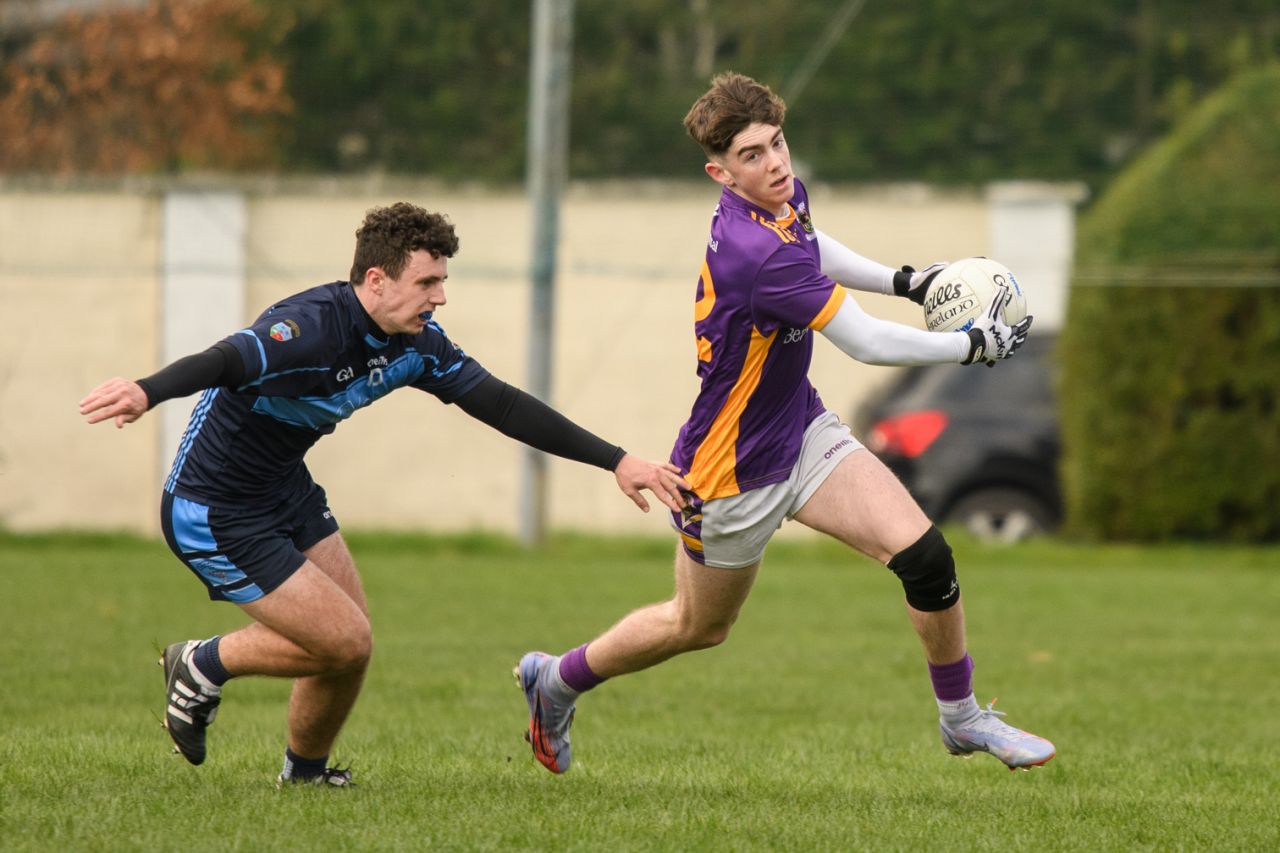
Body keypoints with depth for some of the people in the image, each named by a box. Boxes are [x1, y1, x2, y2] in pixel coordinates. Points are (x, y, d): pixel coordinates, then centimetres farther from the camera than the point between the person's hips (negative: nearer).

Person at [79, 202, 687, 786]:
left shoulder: (415, 343, -4)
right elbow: (227, 361, -48)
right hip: (213, 515, -9)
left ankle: (306, 771, 33)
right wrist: (148, 392, -70)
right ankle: (204, 667, 11)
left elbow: (500, 405, 2)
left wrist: (616, 461, 0)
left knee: (349, 641, 9)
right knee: (345, 642, -11)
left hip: (287, 491, 9)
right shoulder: (312, 327, -31)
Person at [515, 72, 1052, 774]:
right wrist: (974, 345, -19)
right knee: (699, 626, 16)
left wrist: (902, 280, 12)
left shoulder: (784, 197, -6)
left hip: (802, 433, 7)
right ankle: (558, 677, 42)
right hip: (732, 473, -7)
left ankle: (961, 716, 12)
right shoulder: (757, 253, -35)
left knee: (926, 559, -9)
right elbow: (867, 344, -31)